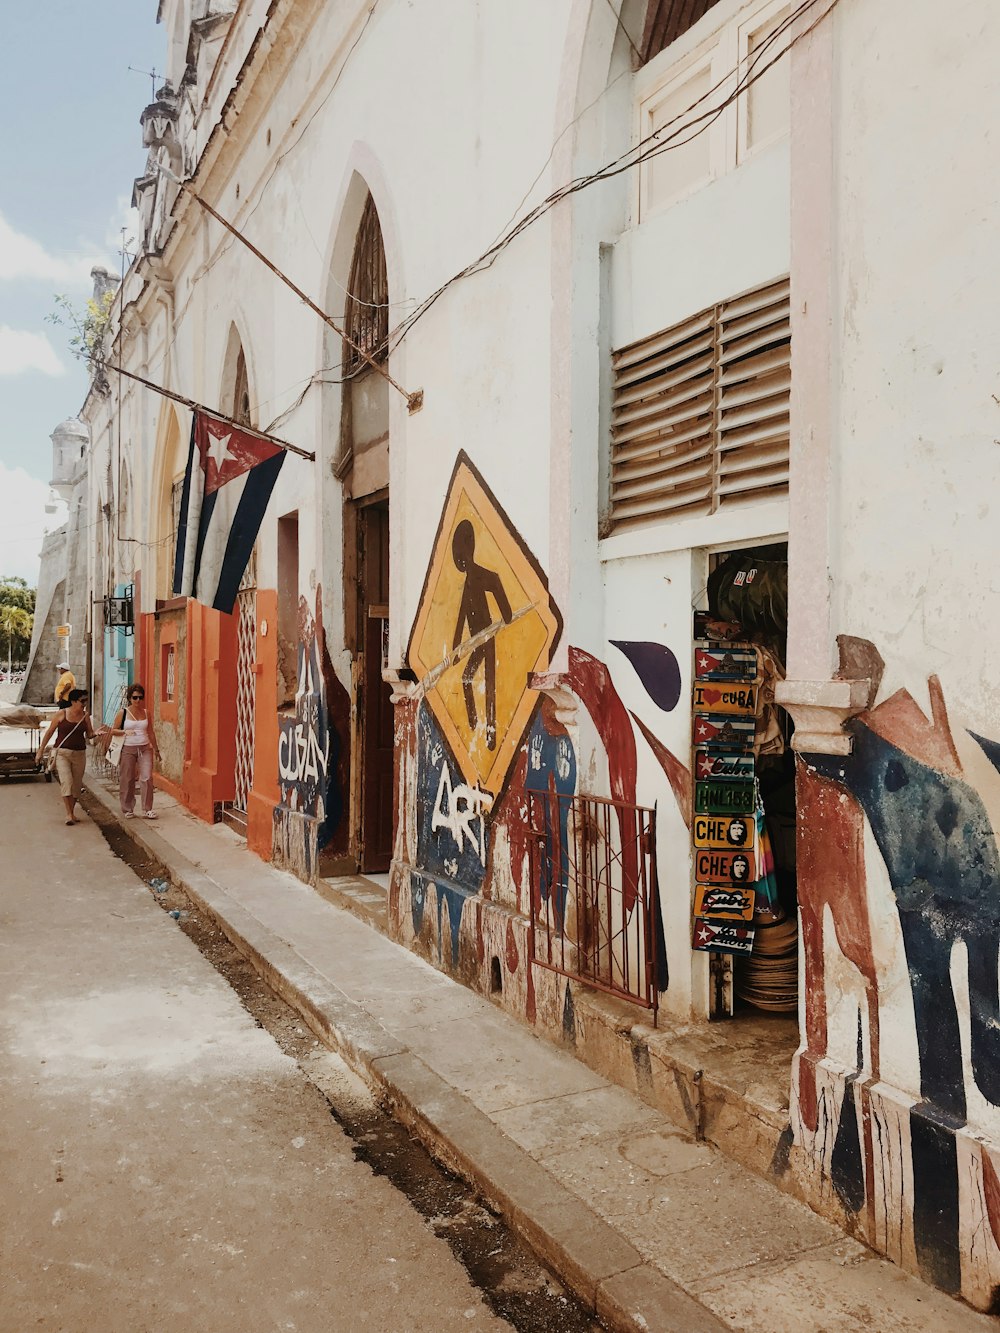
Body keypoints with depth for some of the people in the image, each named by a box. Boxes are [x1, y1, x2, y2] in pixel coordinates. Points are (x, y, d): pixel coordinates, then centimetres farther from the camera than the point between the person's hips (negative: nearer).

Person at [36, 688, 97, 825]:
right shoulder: (61, 714, -6)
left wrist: (96, 733, -16)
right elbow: (49, 732, 1)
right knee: (66, 781, -15)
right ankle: (68, 814, -13)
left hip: (80, 753, 4)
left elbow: (89, 733, 8)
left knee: (76, 784, 8)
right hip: (62, 752, -4)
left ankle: (72, 812, 22)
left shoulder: (85, 715, 4)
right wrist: (41, 750, 2)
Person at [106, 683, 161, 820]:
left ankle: (147, 810, -1)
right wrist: (125, 732, -18)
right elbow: (113, 730, 1)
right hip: (128, 749, -2)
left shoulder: (146, 713, 8)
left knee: (147, 778, -7)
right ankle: (128, 810, 17)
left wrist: (156, 749, 18)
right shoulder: (123, 712, -1)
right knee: (127, 780, 4)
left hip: (145, 748, 2)